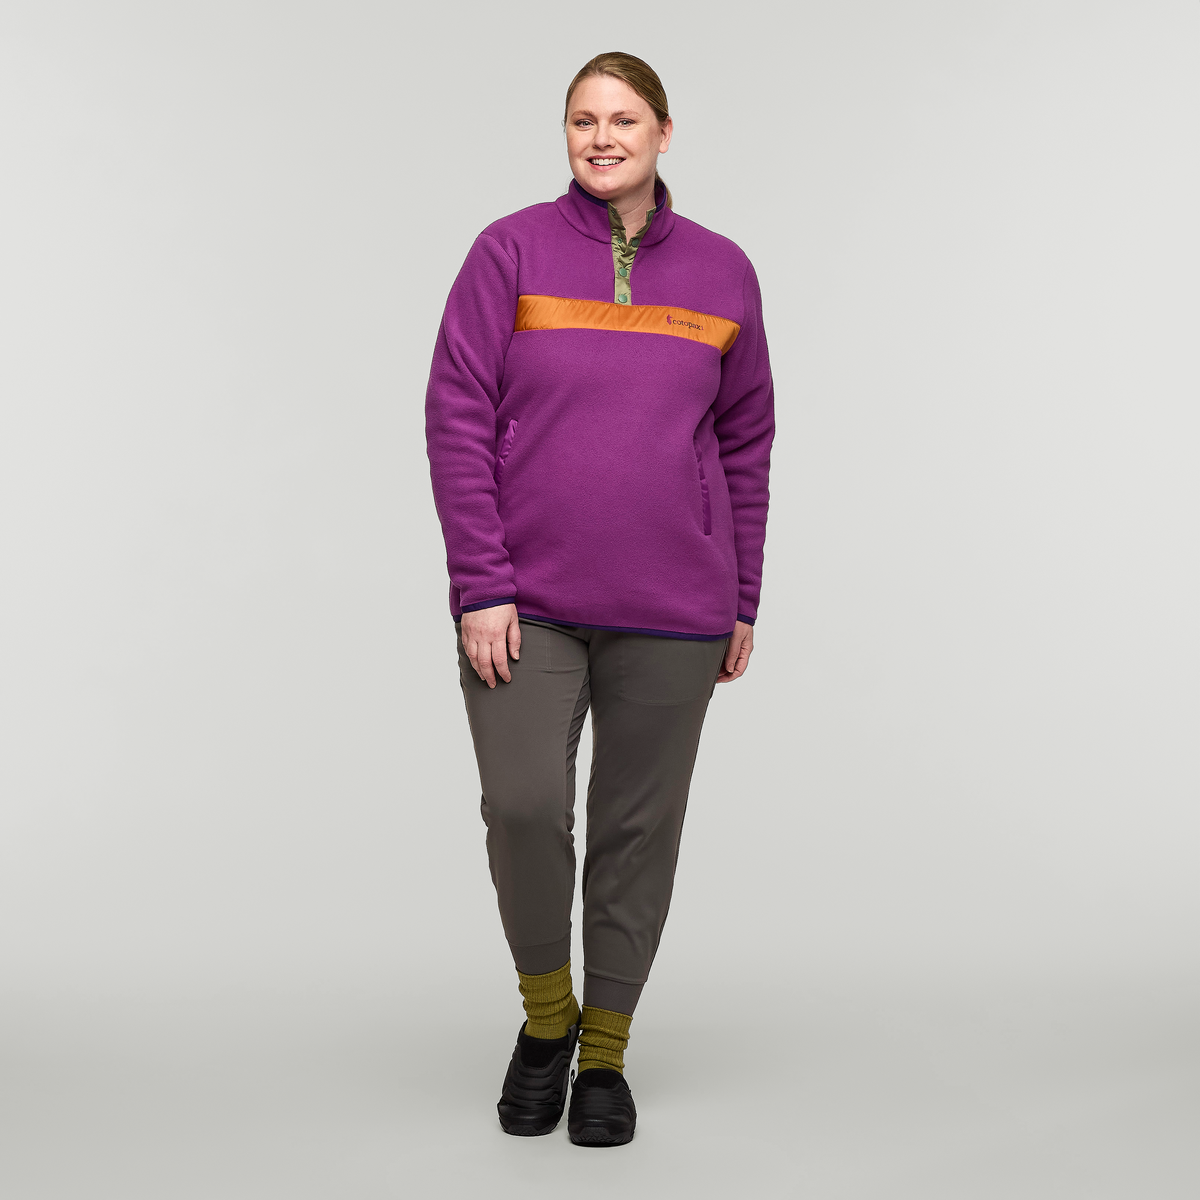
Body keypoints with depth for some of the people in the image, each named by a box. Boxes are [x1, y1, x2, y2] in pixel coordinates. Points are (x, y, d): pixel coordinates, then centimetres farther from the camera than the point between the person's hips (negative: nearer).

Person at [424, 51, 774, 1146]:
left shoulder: (722, 273, 8)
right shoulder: (512, 251, 1)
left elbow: (745, 442, 12)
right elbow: (458, 419, -3)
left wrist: (741, 602, 9)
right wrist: (480, 588, -10)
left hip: (673, 612, 2)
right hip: (525, 602, -2)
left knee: (640, 827, 7)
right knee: (524, 806, -10)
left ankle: (606, 1051, 25)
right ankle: (546, 1014, 18)